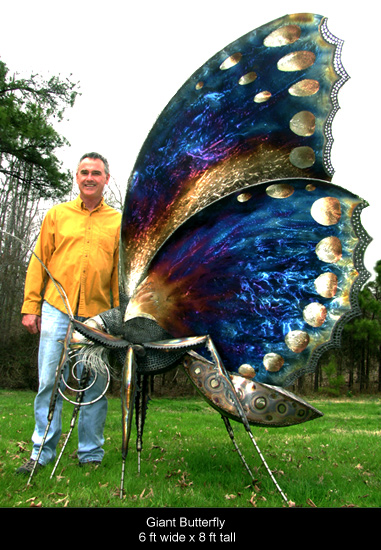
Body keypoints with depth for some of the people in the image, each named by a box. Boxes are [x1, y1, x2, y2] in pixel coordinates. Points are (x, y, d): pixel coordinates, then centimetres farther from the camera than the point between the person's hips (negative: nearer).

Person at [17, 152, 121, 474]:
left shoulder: (117, 222, 10)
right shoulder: (57, 215, 11)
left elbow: (121, 272, 9)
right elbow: (39, 262, 10)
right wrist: (31, 306, 4)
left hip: (98, 315, 0)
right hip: (56, 309, 0)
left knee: (95, 386, 4)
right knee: (49, 381, 1)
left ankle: (91, 453, 18)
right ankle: (43, 451, 15)